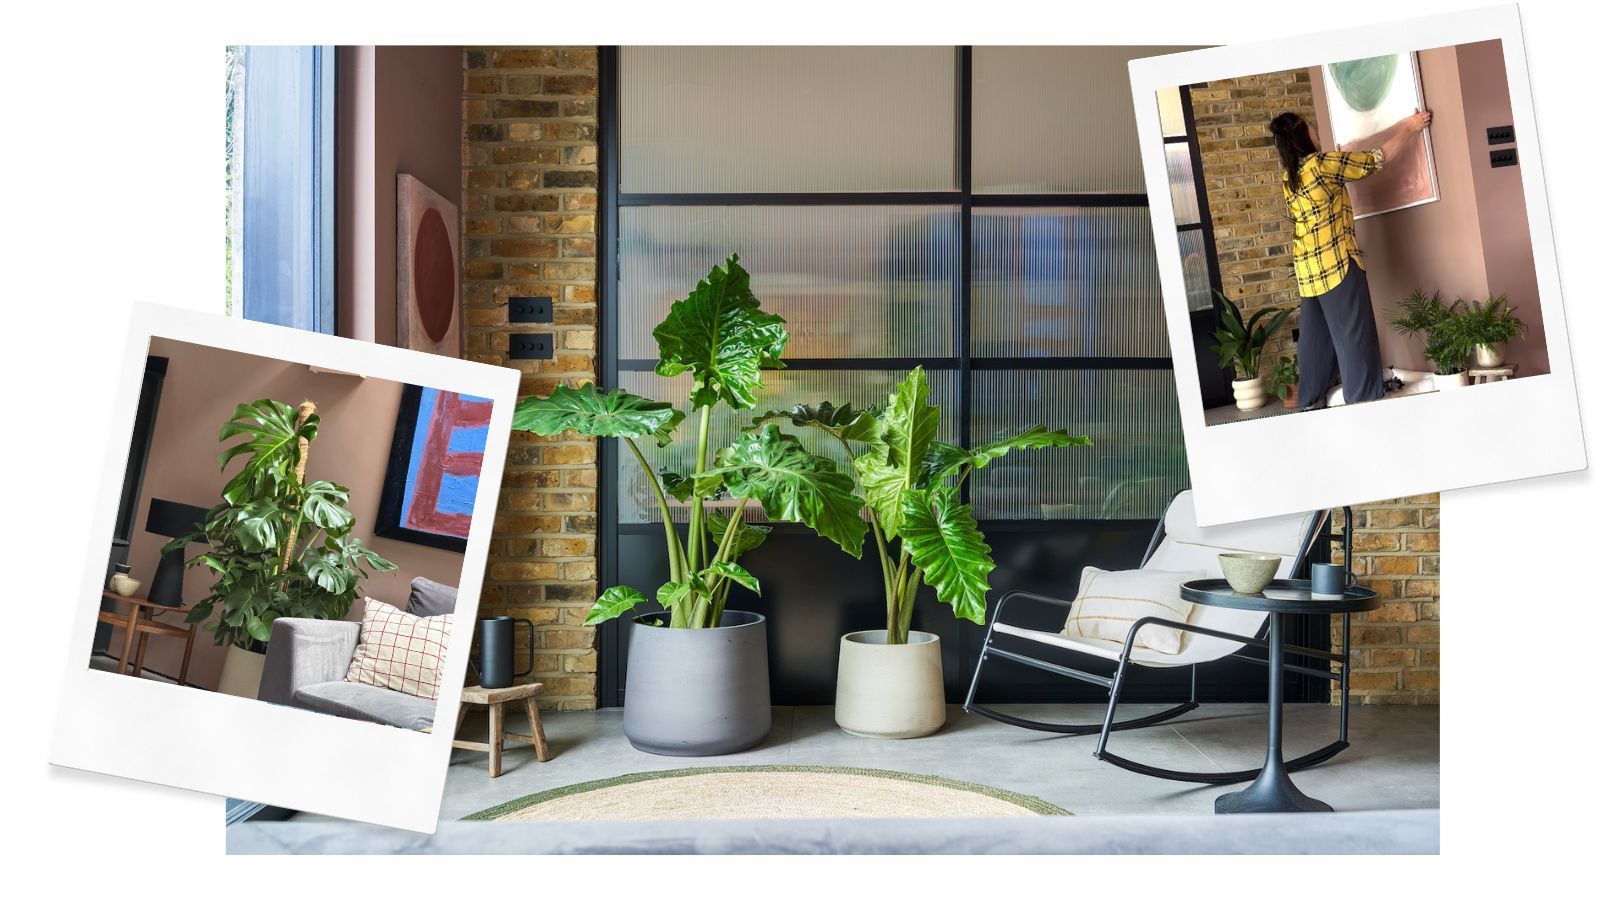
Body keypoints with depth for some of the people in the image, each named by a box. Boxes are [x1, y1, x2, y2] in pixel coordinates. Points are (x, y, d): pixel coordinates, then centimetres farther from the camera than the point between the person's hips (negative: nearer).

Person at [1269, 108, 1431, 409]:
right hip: (1337, 263, -8)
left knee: (1316, 336, 13)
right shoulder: (1322, 164, -12)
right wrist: (1411, 129, 9)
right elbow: (1379, 157, -4)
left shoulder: (1289, 177, 9)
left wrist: (1339, 158, 35)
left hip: (1307, 269, 8)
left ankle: (1311, 401, 18)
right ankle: (1365, 403, 3)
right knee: (1354, 336, -1)